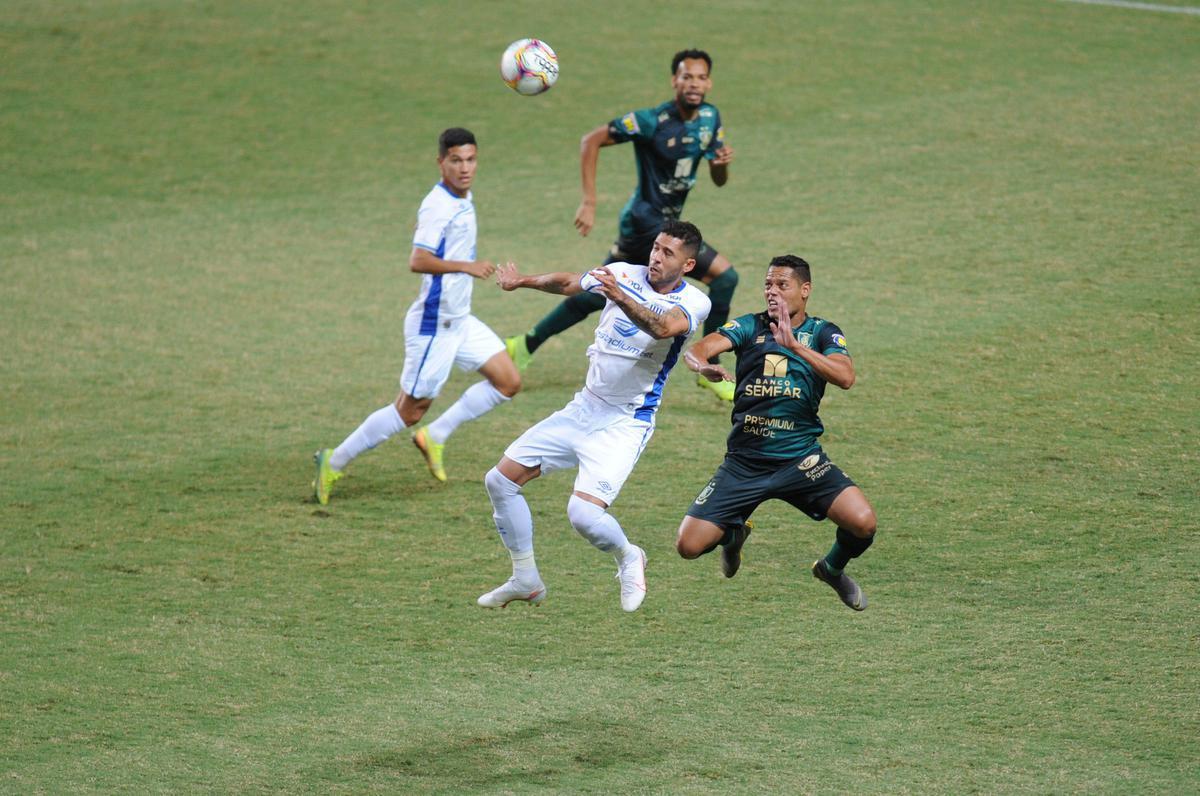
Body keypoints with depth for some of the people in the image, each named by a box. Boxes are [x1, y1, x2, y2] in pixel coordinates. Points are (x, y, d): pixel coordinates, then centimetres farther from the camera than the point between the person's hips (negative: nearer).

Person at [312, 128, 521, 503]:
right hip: (433, 324, -9)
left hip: (459, 320, 9)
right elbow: (418, 261, -32)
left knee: (508, 381, 6)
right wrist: (465, 266, -37)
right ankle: (335, 462, 10)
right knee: (410, 411, -2)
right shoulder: (438, 206, -21)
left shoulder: (463, 200, 8)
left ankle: (434, 436, 11)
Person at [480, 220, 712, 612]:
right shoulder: (624, 273, 0)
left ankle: (628, 558, 10)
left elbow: (663, 327, -37)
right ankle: (526, 580, 19)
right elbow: (568, 283, 17)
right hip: (583, 410, 6)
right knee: (500, 480, 4)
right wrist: (524, 282, 7)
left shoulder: (693, 302, -15)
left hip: (625, 424, -6)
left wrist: (621, 297, -50)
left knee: (583, 513, -24)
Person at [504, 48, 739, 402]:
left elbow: (719, 180, 9)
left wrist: (722, 163, -15)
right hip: (648, 222, -8)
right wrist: (589, 202, -19)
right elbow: (591, 141, -15)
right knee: (723, 275, -15)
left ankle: (526, 345, 28)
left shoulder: (710, 118, 3)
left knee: (595, 296, 17)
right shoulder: (652, 121, -19)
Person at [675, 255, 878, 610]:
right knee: (688, 545, -8)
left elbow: (845, 377, -18)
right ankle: (734, 532, 30)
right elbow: (697, 349, -13)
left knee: (863, 522, -22)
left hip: (801, 458, -1)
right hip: (744, 460, 1)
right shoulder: (750, 326, 3)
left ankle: (833, 568, 15)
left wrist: (794, 345, -28)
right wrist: (703, 367, -37)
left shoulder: (822, 333, 2)